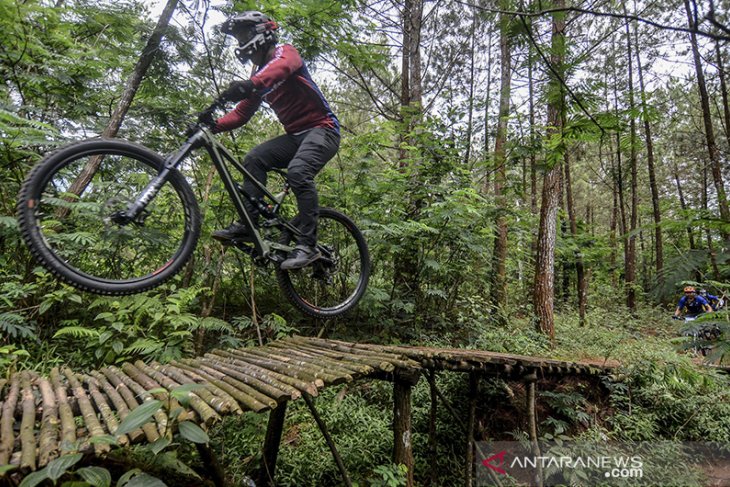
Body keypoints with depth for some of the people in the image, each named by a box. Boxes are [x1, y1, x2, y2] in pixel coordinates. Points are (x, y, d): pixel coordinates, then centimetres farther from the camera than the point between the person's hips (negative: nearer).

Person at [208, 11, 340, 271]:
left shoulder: (285, 51, -4)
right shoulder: (260, 74, 18)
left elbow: (282, 67, -31)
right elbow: (241, 114, 11)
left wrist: (251, 84, -51)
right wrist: (212, 125, -6)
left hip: (322, 129, -8)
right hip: (296, 135, 8)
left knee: (297, 171, -32)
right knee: (254, 159, -10)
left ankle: (308, 245, -27)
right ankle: (247, 225, -11)